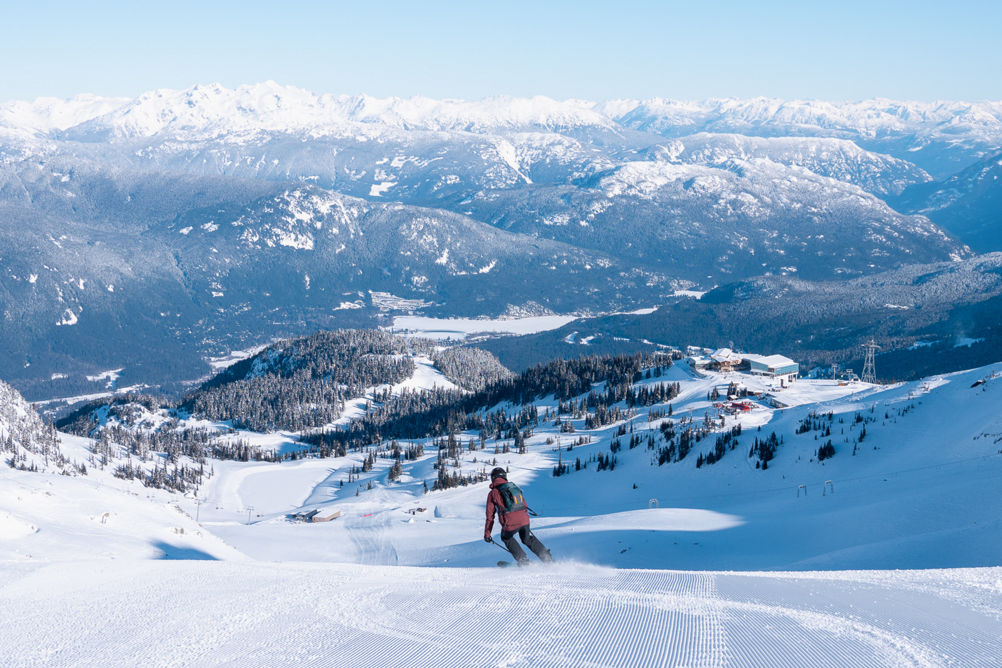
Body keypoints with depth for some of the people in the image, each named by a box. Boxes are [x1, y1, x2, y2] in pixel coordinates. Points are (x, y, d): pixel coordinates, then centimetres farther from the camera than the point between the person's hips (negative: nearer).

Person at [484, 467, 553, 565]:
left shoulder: (493, 493, 8)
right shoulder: (514, 487, 21)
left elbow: (490, 516, 9)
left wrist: (487, 534, 16)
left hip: (510, 524, -4)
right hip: (524, 519, 4)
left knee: (506, 538, 27)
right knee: (528, 539, 30)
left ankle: (523, 560, 18)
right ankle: (548, 558, 27)